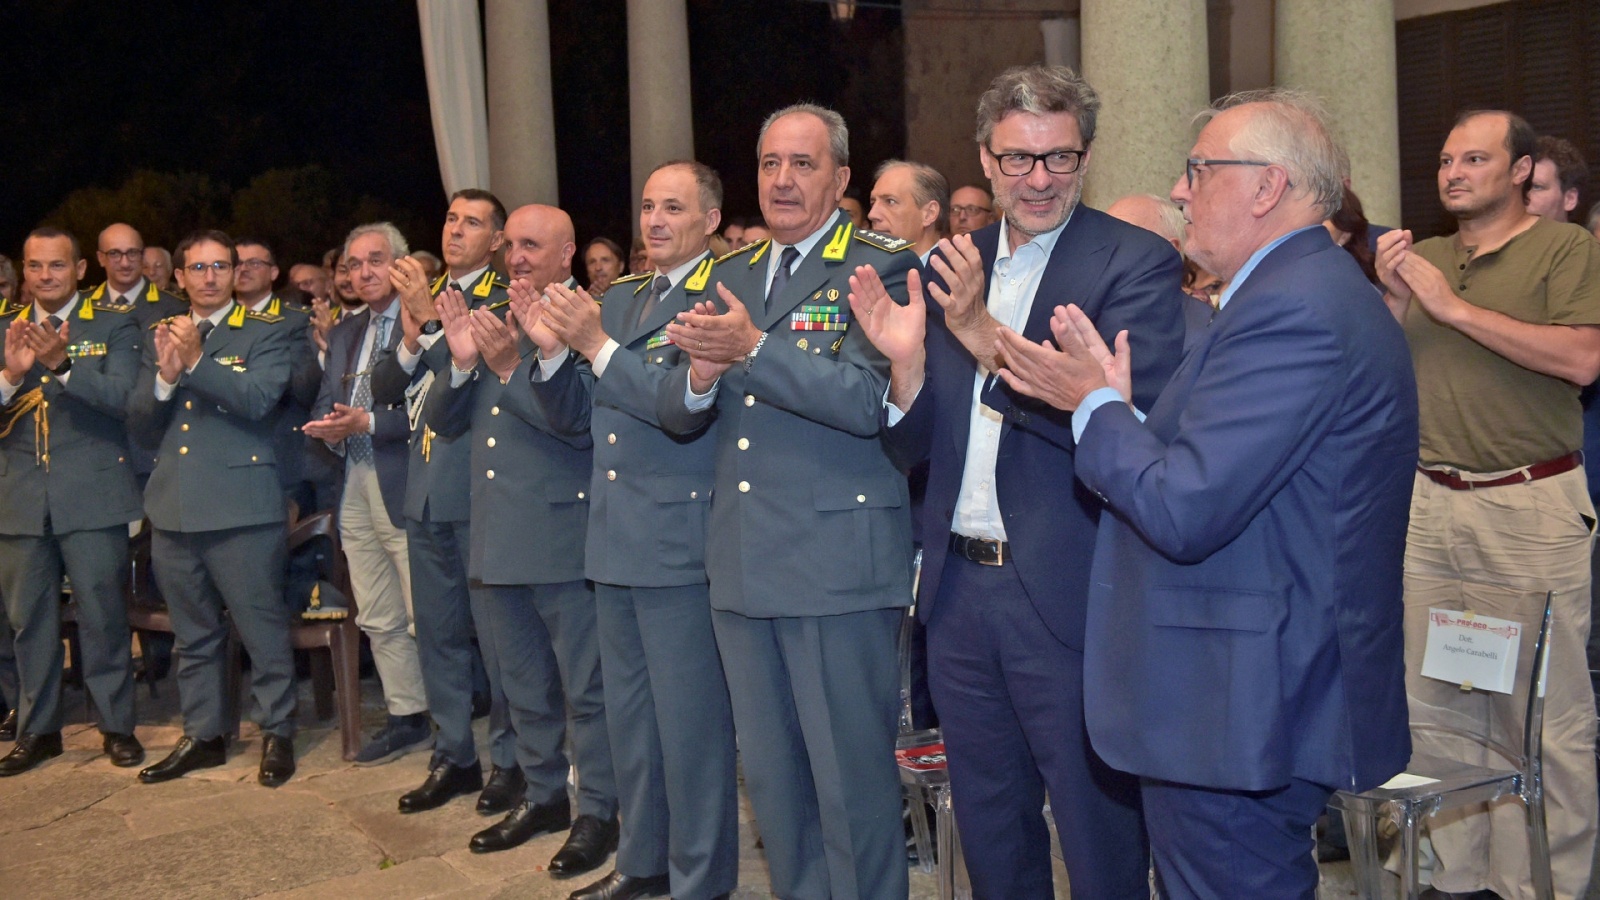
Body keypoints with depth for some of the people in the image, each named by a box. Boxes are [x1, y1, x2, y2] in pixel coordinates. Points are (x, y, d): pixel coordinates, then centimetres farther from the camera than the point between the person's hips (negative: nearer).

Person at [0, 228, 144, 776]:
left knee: (102, 615, 1)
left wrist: (62, 365, -28)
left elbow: (122, 396, -14)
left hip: (92, 497, -4)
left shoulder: (113, 327, 1)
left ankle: (117, 725, 14)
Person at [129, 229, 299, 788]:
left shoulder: (265, 332, 0)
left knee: (262, 628, 0)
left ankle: (278, 734, 13)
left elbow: (259, 398, -15)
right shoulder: (161, 336, 15)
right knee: (193, 633, 15)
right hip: (173, 507, 5)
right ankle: (202, 735, 27)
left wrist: (196, 361, -23)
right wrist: (164, 376, -10)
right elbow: (139, 417, 8)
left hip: (240, 506, -5)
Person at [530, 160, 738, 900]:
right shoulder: (616, 299, 14)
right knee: (628, 715, 19)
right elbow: (573, 415, 13)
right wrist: (554, 347, -5)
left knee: (691, 722, 2)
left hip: (680, 545, -8)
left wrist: (597, 345, -21)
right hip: (615, 544, 8)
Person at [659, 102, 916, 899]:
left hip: (839, 563, -6)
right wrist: (700, 376, -13)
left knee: (852, 778, 2)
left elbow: (867, 400, -20)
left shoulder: (882, 267, -5)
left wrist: (753, 348, -26)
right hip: (745, 565, 7)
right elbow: (675, 414, 9)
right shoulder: (730, 275, 14)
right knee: (770, 776, 17)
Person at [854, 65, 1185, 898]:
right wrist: (906, 359, -13)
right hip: (959, 589, 6)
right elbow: (917, 447, 8)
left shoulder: (1137, 264, -9)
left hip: (1070, 597, -5)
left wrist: (985, 335, -29)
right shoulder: (949, 267, 8)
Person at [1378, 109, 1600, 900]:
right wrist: (1393, 299, -3)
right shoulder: (1423, 256, 14)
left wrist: (1455, 307, -15)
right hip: (1429, 500, 5)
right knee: (1432, 701, 9)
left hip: (1530, 507, -5)